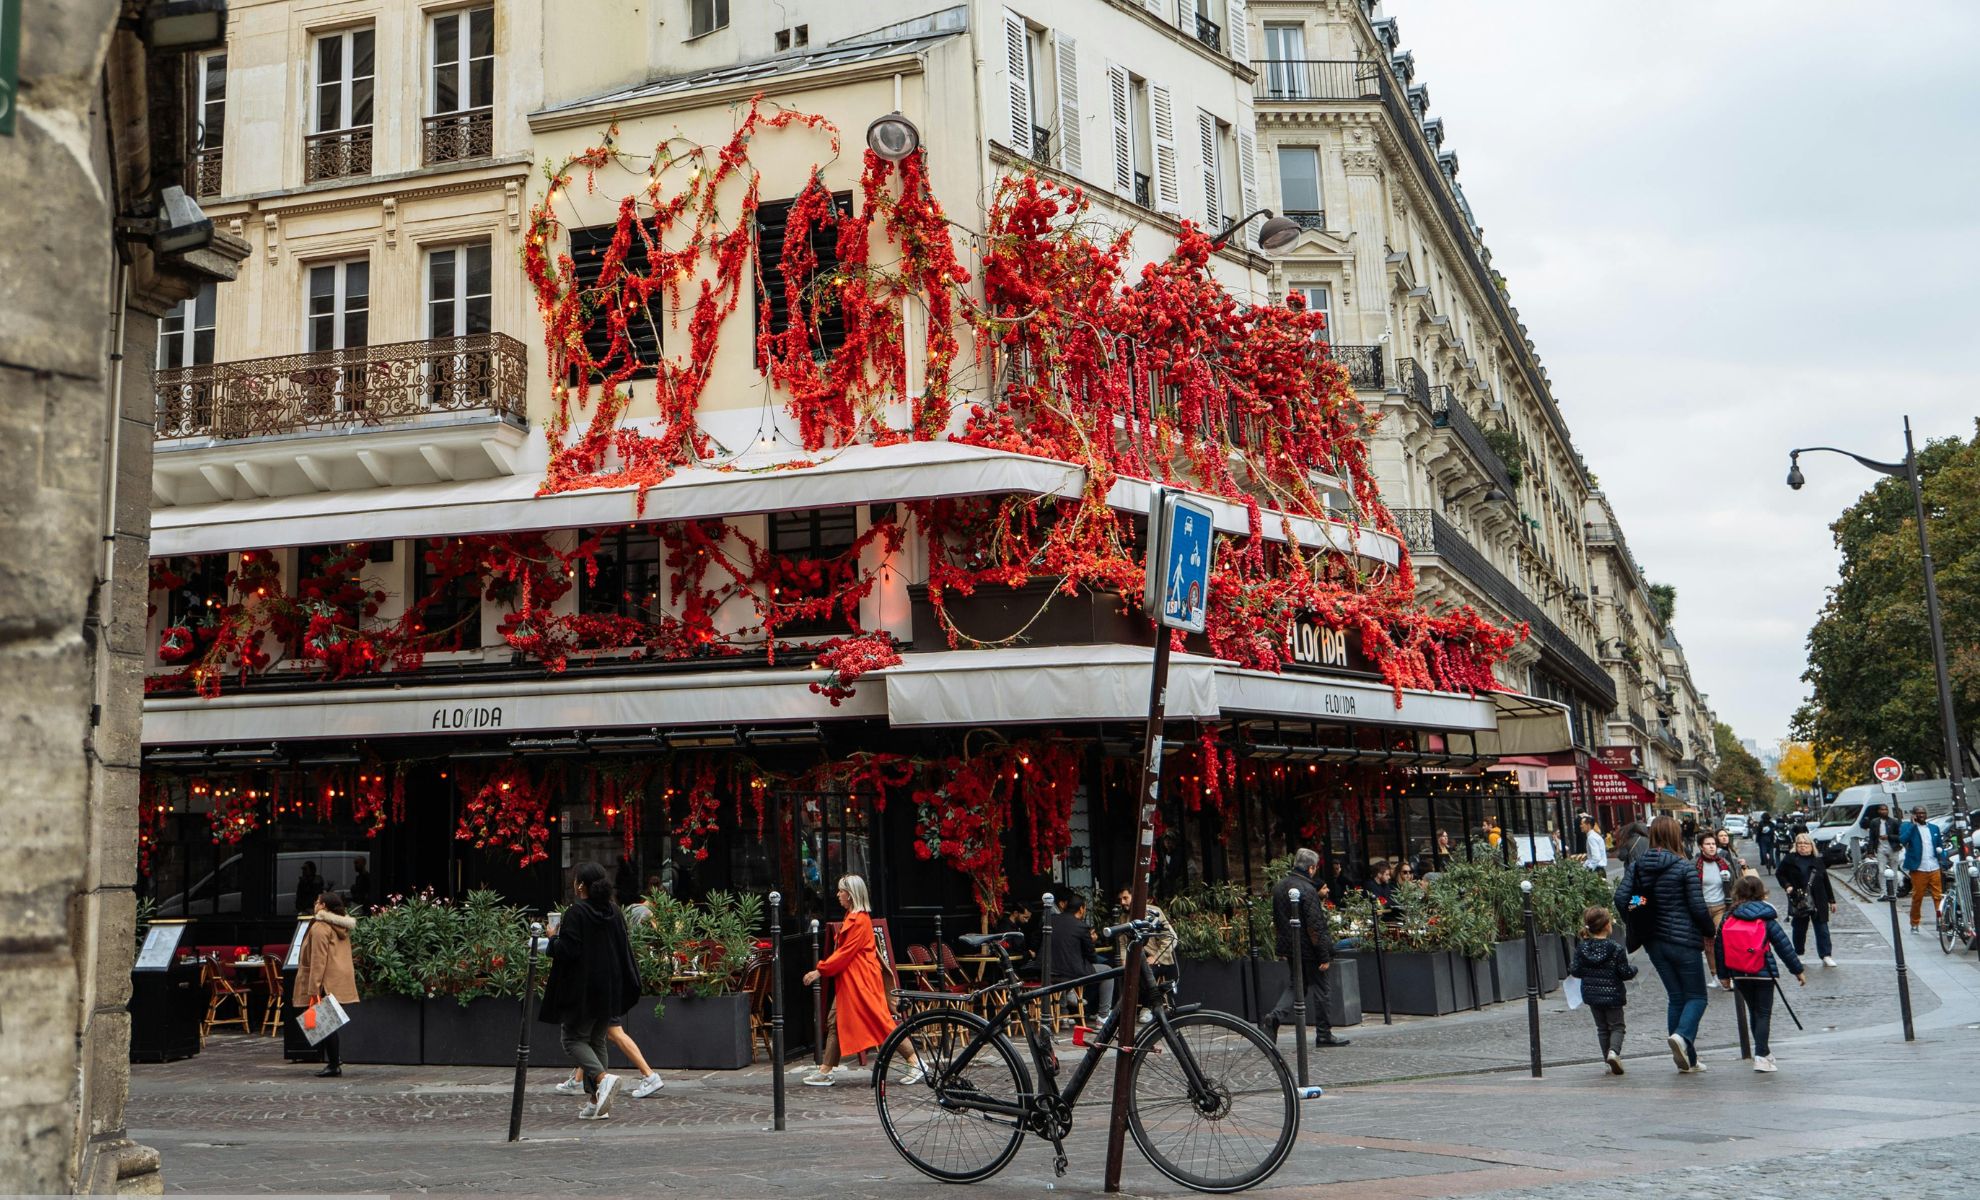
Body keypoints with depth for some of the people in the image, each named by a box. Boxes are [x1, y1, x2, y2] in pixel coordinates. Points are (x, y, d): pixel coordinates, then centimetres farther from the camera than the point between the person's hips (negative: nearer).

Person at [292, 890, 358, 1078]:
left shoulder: (319, 927, -12)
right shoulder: (342, 927, 15)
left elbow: (318, 960, -17)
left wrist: (313, 990, -17)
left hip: (327, 985, -9)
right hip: (341, 983, 9)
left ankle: (334, 1065, -5)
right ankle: (335, 1062, 14)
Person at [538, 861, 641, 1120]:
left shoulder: (575, 914, -14)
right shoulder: (615, 912, 6)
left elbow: (567, 951, -17)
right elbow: (625, 950, 11)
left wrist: (553, 939, 1)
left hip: (581, 990, -6)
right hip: (609, 989, 6)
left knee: (573, 1037, 6)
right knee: (597, 1040, 14)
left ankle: (602, 1078, -18)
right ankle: (596, 1102, 11)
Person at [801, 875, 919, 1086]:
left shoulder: (860, 920, -17)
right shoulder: (852, 918, 14)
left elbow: (845, 953, -19)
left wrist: (820, 970, -15)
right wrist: (822, 968, 12)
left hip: (862, 981, -10)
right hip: (848, 981, 10)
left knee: (881, 1021, -8)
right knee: (835, 1022, 9)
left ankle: (915, 1064, -3)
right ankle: (825, 1071, 14)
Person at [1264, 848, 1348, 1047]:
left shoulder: (1279, 888, 7)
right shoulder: (1308, 890, -19)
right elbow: (1316, 926, -20)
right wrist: (1324, 956, -17)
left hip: (1289, 947, 7)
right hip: (1308, 949, -7)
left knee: (1295, 985, 15)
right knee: (1318, 988, 5)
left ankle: (1276, 1016, -7)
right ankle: (1323, 1033, 12)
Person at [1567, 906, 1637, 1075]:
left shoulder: (1582, 947, -4)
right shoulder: (1615, 948, -14)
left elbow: (1576, 971, -4)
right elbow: (1625, 973, -10)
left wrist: (1570, 967, 18)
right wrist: (1633, 968, 10)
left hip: (1591, 993, 4)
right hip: (1612, 994, -4)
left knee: (1602, 1027, 15)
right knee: (1616, 1026, 7)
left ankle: (1610, 1060, 14)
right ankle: (1614, 1051, -18)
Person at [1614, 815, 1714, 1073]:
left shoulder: (1637, 866, 1)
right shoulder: (1684, 868, -12)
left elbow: (1621, 899, -4)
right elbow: (1698, 907, -12)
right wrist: (1710, 931, 5)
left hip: (1654, 942, 5)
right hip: (1683, 940, -5)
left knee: (1675, 997, 13)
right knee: (1696, 996, 6)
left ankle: (1687, 1059, 13)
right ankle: (1682, 1035, -22)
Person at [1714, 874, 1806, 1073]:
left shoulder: (1728, 919, 1)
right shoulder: (1767, 919, -8)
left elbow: (1721, 949, 5)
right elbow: (1783, 945, -6)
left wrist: (1723, 975, 15)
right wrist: (1798, 970, 3)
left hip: (1739, 975, 4)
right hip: (1763, 973, -4)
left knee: (1754, 1011, 19)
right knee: (1764, 1013, 1)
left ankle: (1762, 1050, 30)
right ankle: (1761, 1055, -9)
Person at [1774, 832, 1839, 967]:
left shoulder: (1818, 860, 7)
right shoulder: (1790, 859, 0)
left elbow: (1825, 881, 10)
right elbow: (1779, 873, 8)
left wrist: (1831, 900, 10)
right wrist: (1787, 885, -10)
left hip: (1818, 901, 1)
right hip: (1799, 902, -1)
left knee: (1822, 928, -1)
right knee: (1799, 928, 8)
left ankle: (1826, 956, 0)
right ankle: (1798, 953, 22)